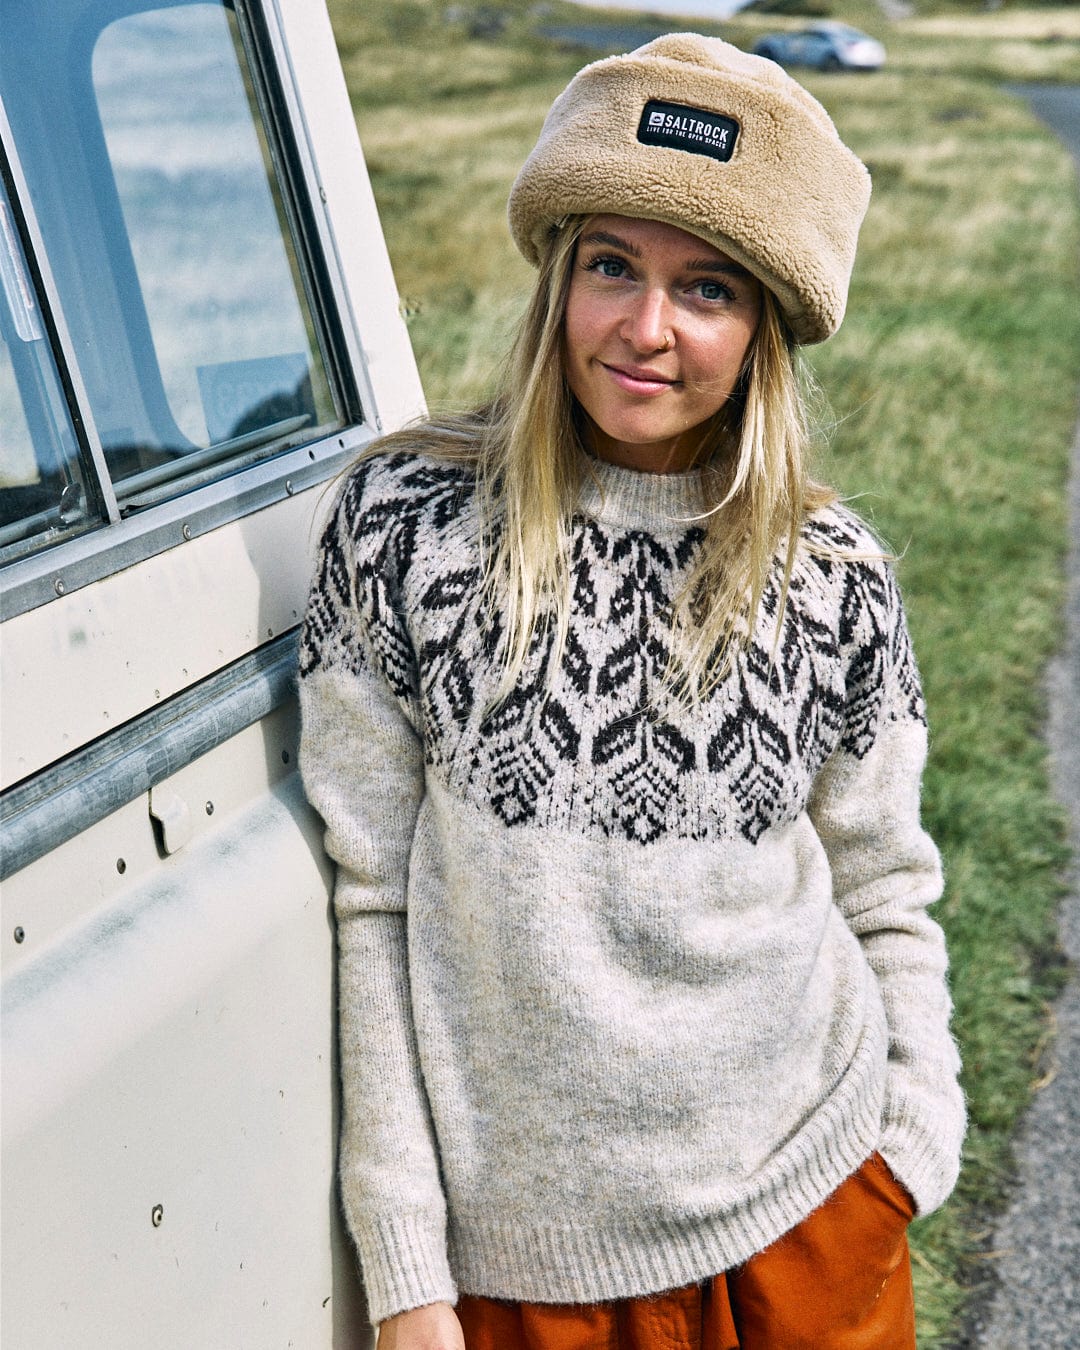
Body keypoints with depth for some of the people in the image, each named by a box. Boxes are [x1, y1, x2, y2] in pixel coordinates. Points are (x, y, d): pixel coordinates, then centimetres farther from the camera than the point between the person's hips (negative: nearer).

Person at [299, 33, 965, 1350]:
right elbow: (373, 904, -8)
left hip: (810, 1202, 2)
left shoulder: (833, 575, -5)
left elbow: (885, 897, 6)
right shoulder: (404, 524, -10)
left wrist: (913, 1155, 1)